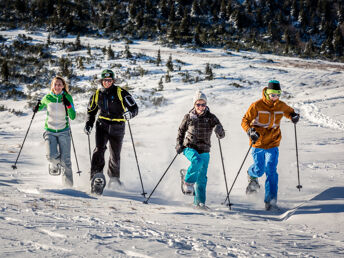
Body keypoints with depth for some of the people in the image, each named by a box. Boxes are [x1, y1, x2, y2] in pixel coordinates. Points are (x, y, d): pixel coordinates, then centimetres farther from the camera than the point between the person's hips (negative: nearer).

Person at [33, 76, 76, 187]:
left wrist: (68, 105, -24)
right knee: (52, 156, -20)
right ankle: (54, 165, 17)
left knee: (65, 160, -6)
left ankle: (68, 185, 6)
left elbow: (73, 117, -9)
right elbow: (42, 105, 21)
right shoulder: (47, 98, -1)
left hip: (63, 132, -1)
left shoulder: (67, 97, -5)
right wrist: (37, 107, -1)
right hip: (50, 132, 1)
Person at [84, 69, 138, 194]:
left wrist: (129, 113, -33)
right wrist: (88, 124, 6)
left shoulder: (120, 93, -8)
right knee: (99, 149, -22)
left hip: (117, 127, -1)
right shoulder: (97, 95, 5)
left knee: (115, 156, 10)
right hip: (102, 125, 1)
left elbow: (134, 108, -11)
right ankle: (97, 177, -30)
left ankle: (114, 178, 34)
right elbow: (91, 111, 20)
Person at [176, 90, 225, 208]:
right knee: (197, 161, -33)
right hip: (189, 147, -1)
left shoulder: (211, 118, 0)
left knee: (202, 178, 1)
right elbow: (181, 130, 15)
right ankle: (187, 181, -13)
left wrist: (219, 131, -28)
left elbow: (221, 135, -5)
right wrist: (179, 144, 2)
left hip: (204, 150, 2)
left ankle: (199, 202, 12)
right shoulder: (188, 117, 1)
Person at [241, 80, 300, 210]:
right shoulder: (256, 106, -11)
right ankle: (252, 175, 38)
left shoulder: (281, 106, 1)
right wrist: (251, 132, -26)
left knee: (271, 171, -8)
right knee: (259, 170, 0)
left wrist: (294, 116, -1)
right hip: (258, 143, -2)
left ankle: (270, 201, -6)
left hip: (273, 144, 2)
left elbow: (289, 112, 23)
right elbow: (245, 121, -8)